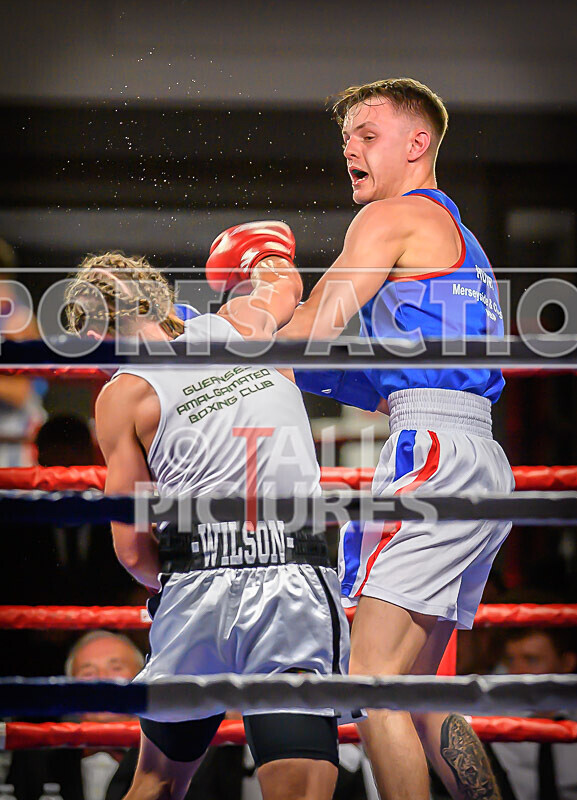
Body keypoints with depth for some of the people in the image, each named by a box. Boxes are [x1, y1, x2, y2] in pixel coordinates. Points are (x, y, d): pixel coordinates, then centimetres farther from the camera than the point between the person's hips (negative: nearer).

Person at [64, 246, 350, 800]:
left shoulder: (123, 394, 6)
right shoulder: (243, 325, 14)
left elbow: (133, 550, 4)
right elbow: (287, 282, 40)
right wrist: (264, 254, 62)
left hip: (198, 590, -1)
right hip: (299, 587, 1)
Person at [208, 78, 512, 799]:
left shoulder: (392, 217, 0)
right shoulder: (456, 239, 29)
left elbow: (310, 330, -5)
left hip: (433, 454, -10)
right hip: (482, 463, 10)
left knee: (372, 684, -13)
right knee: (414, 689, 13)